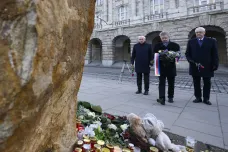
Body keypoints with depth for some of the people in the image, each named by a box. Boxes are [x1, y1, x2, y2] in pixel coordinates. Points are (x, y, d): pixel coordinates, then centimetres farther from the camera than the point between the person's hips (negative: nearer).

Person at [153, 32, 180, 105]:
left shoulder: (175, 45, 2)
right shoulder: (157, 46, 4)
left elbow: (178, 54, 3)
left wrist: (175, 56, -20)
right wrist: (159, 57, -15)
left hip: (171, 68, 1)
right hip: (161, 68, 0)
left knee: (171, 84, 11)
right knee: (161, 83, -6)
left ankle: (170, 97, 27)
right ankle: (162, 98, -8)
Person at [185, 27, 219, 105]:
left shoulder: (212, 41, 5)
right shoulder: (191, 42, 7)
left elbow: (215, 54, 3)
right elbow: (187, 53, 7)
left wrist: (215, 65, -5)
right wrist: (191, 61, -10)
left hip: (207, 67, 0)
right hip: (195, 67, 1)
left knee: (207, 83, 7)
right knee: (196, 83, 7)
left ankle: (206, 99, 17)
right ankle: (198, 97, 17)